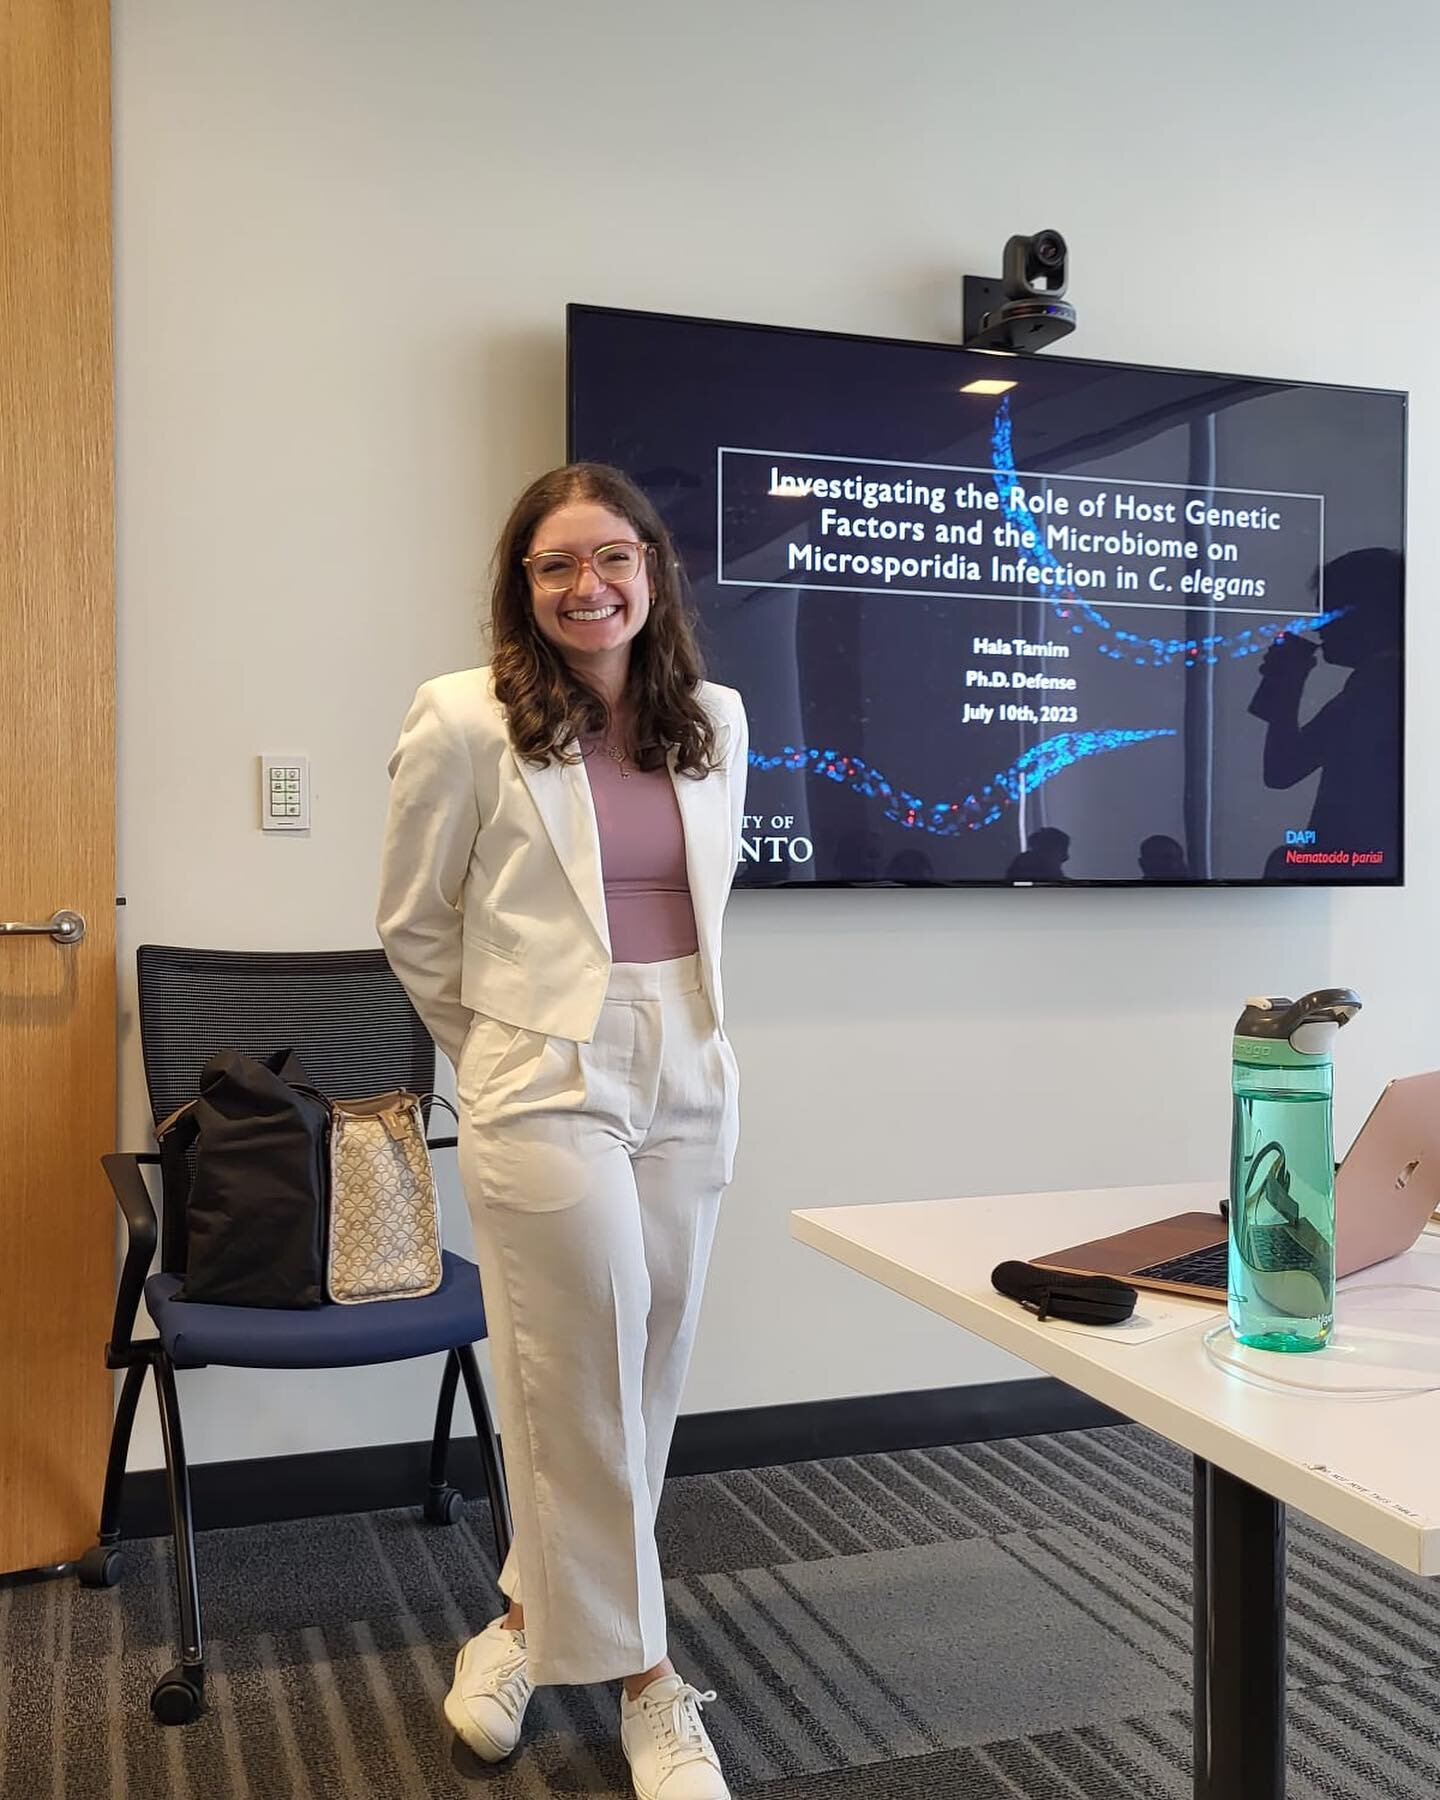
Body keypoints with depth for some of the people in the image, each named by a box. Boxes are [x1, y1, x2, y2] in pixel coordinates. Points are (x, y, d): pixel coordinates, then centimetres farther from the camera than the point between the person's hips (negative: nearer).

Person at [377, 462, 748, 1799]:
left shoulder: (718, 721, 6)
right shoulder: (463, 724, -7)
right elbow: (414, 925, 3)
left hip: (689, 1084, 5)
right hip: (548, 1090, -5)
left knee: (641, 1382, 12)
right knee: (591, 1391, 2)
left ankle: (531, 1619, 35)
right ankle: (644, 1684, 21)